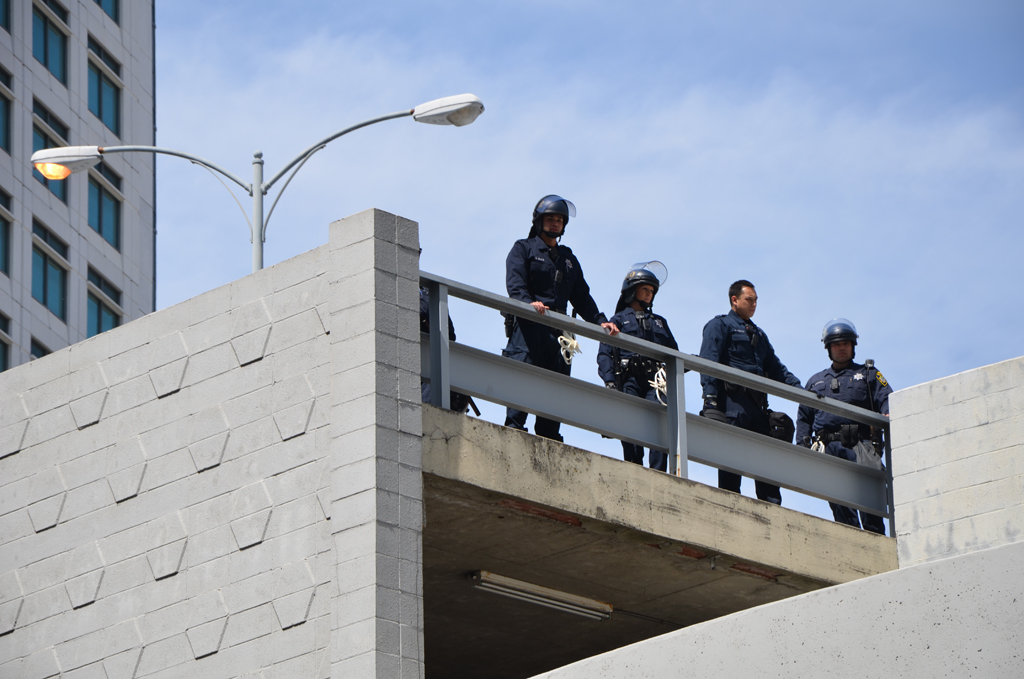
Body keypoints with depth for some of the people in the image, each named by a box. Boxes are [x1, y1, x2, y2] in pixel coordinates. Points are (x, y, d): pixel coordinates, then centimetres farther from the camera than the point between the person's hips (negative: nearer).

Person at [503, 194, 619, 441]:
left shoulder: (568, 259, 30)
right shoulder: (523, 249, 13)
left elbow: (582, 297, 25)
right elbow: (515, 284, -5)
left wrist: (600, 321, 9)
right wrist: (529, 303, -26)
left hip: (557, 330, 5)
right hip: (528, 327, -5)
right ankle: (513, 427, -25)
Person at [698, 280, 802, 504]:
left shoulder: (758, 334, 29)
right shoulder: (720, 325, 7)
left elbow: (775, 367, 26)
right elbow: (709, 363, -6)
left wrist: (799, 389, 11)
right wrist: (710, 397, -19)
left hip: (757, 405, 7)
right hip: (732, 400, -7)